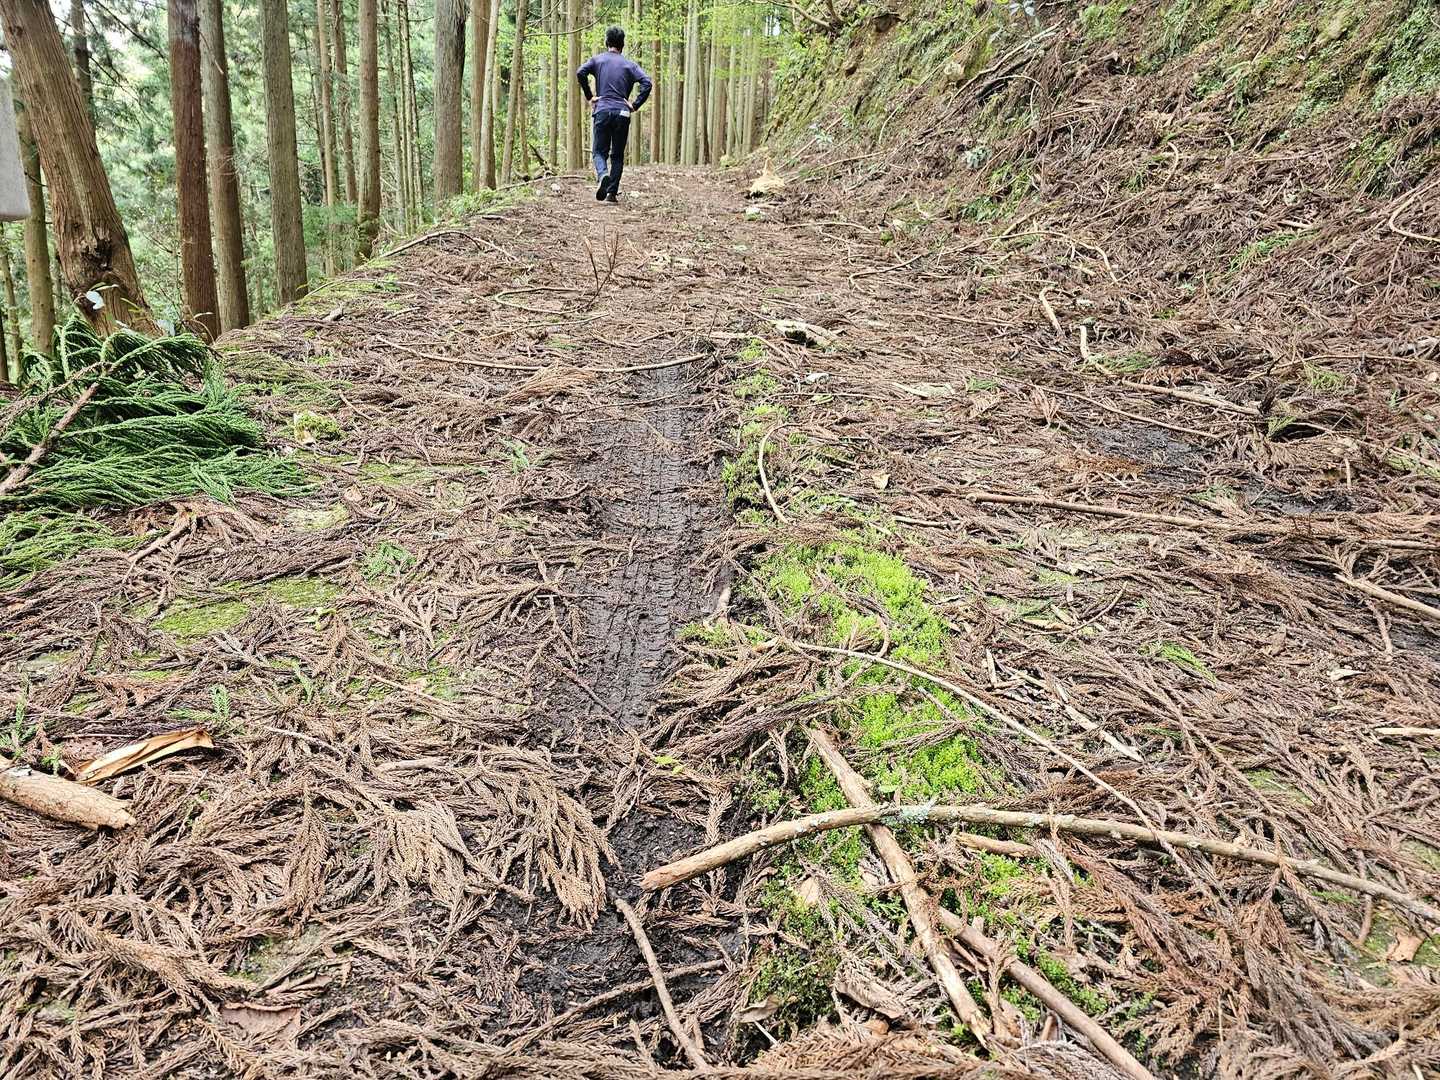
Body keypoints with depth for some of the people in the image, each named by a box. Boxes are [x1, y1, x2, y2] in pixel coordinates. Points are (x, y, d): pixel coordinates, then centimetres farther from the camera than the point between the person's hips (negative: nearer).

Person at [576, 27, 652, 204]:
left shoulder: (597, 59, 9)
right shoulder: (629, 64, 10)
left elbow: (580, 73, -8)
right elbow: (647, 82, -5)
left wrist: (589, 97, -1)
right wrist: (635, 105, -1)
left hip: (602, 111, -1)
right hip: (622, 113, 1)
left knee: (600, 151, 6)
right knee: (617, 155, 9)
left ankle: (602, 175, -25)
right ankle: (612, 193, 3)